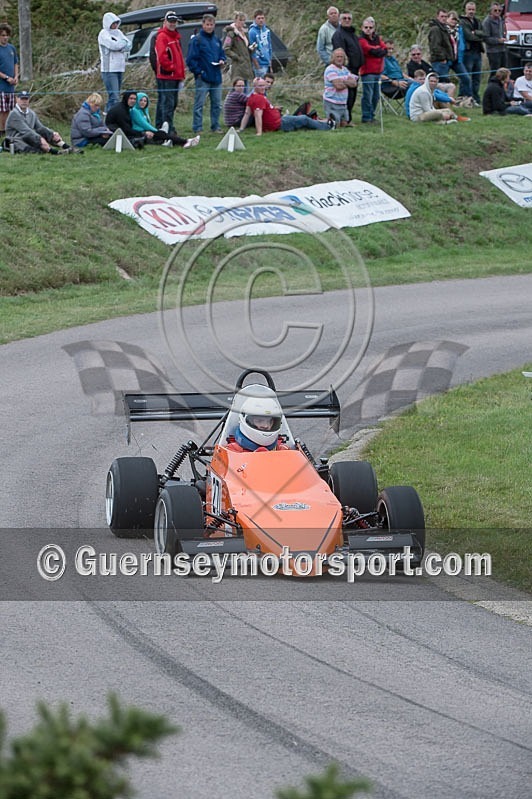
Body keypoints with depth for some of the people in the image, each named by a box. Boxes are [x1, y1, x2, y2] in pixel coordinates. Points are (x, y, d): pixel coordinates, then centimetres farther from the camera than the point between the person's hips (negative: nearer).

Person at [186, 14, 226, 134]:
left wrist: (222, 60, 3)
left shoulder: (216, 40, 14)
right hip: (203, 78, -6)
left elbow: (222, 54, 25)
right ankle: (197, 129, -3)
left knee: (217, 104, 10)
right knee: (199, 104, -6)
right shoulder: (197, 40, -6)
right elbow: (191, 59, -9)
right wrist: (198, 72, -14)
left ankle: (215, 126, 19)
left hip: (216, 77, 6)